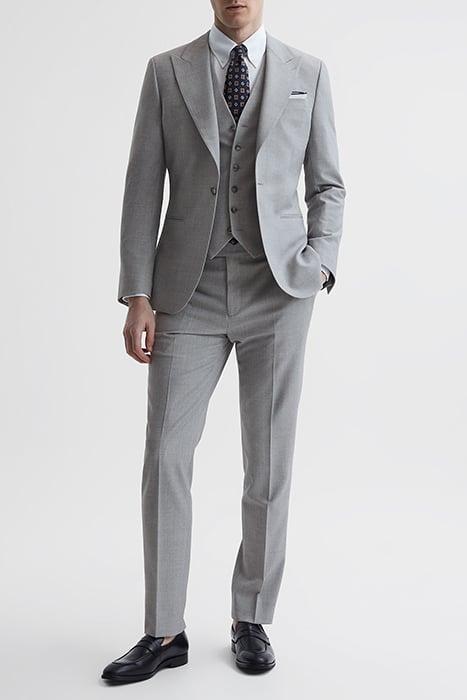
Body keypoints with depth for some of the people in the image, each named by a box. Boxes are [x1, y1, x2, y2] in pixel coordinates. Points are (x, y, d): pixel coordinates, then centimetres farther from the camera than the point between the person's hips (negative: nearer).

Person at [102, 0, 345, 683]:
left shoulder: (308, 73, 7)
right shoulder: (166, 71, 6)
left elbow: (328, 185, 9)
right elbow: (144, 190, 2)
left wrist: (317, 265, -8)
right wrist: (137, 297, -5)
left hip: (277, 291, 0)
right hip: (190, 292, 0)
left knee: (269, 464, 4)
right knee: (166, 459, -3)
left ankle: (252, 620, 22)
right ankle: (164, 633, 11)